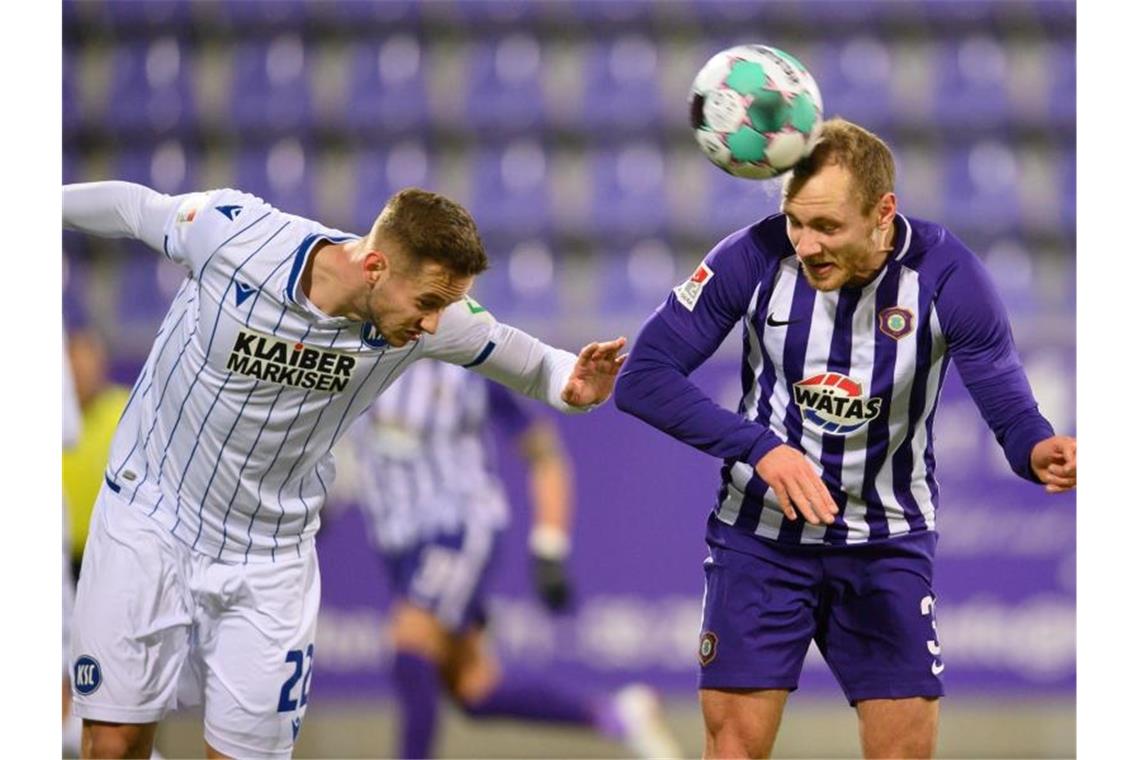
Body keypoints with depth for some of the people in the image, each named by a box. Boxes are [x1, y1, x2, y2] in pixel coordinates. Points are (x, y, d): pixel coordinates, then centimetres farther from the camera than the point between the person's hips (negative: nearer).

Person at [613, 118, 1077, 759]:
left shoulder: (946, 274, -17)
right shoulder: (756, 257, -17)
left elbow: (1010, 408, -14)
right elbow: (642, 378, -17)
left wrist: (1039, 451, -39)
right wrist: (759, 447, -30)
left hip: (890, 539, 0)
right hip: (763, 531, 0)